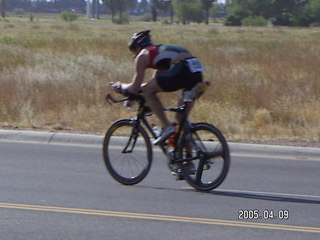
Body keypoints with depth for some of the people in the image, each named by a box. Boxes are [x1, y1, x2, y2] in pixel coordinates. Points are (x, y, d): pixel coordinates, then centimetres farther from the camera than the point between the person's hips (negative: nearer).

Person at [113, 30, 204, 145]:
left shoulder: (143, 55, 13)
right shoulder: (160, 51, 36)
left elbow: (134, 88, 12)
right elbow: (154, 82, 44)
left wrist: (121, 86, 30)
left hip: (182, 70, -8)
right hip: (197, 74, 8)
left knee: (147, 91, 6)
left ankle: (166, 127, 0)